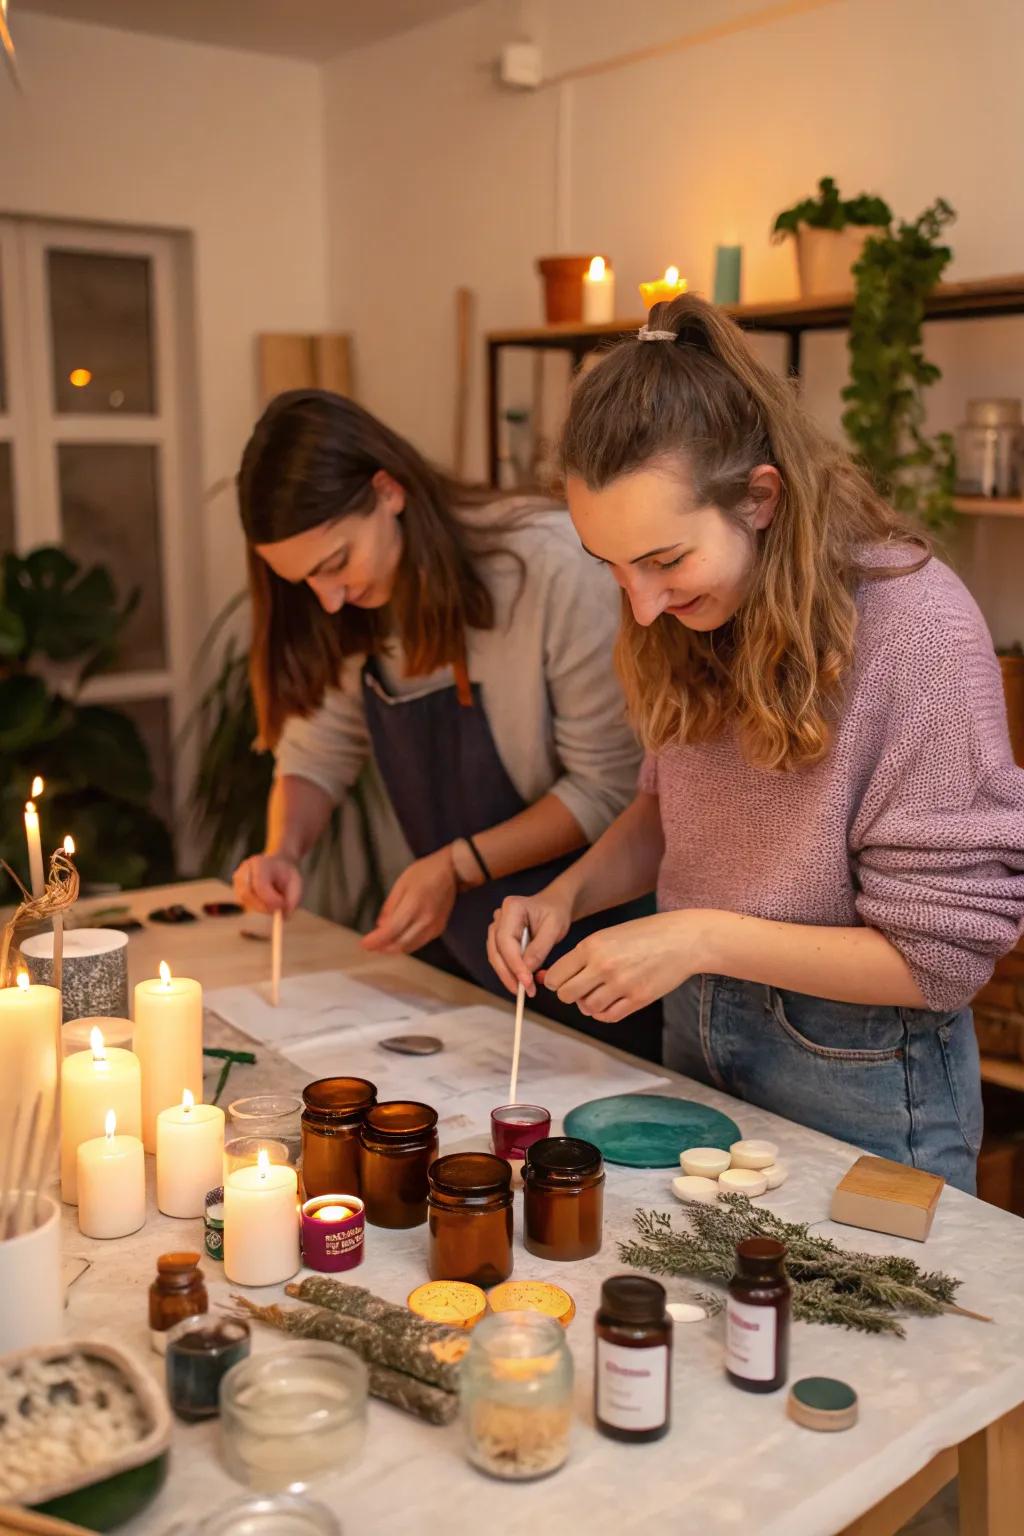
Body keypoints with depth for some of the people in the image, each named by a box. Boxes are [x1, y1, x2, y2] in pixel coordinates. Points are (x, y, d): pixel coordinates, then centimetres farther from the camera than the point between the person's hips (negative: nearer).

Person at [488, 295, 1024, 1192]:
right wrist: (569, 896, -8)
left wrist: (703, 937, -26)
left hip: (859, 1076, -6)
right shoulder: (698, 620, -5)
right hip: (696, 1030, 7)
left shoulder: (917, 628, -26)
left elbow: (943, 955, -21)